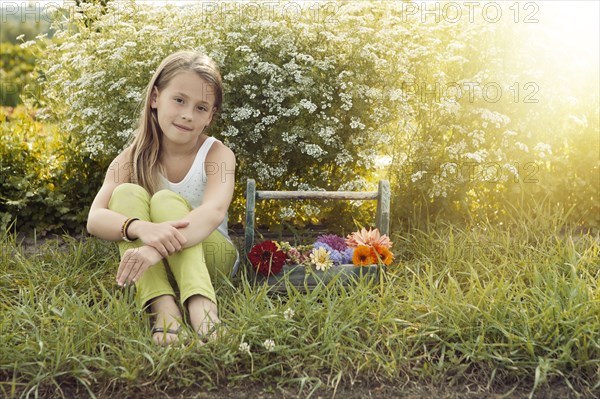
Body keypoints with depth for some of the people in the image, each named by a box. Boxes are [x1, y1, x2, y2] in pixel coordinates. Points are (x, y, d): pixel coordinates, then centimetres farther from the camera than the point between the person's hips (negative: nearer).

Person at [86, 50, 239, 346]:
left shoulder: (217, 154, -12)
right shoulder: (132, 158, -7)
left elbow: (214, 211, -33)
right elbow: (95, 219, -23)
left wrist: (157, 248, -50)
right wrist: (140, 228, -46)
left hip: (208, 257, -2)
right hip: (151, 265, 2)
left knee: (166, 201, -28)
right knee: (127, 194, -23)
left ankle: (201, 308, -46)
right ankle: (163, 307, -38)